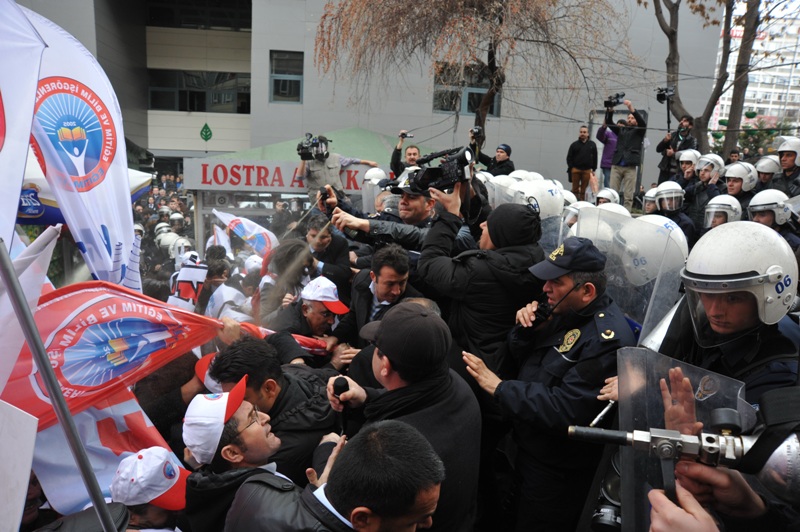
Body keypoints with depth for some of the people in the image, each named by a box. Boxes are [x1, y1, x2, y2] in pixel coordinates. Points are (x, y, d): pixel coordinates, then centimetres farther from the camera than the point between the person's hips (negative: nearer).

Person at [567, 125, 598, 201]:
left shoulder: (592, 145, 9)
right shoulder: (574, 144, 7)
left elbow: (595, 158, 10)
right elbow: (569, 157, 7)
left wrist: (593, 169, 4)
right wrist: (571, 168, -3)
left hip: (587, 170, 1)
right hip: (576, 169, -1)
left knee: (583, 189, 2)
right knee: (575, 188, 2)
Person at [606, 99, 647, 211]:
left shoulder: (638, 131, 12)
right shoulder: (621, 130, 20)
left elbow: (643, 123, -7)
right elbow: (609, 122, 8)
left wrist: (632, 109, -21)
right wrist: (610, 110, -12)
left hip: (630, 167, -2)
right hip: (616, 165, 2)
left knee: (628, 196, -4)